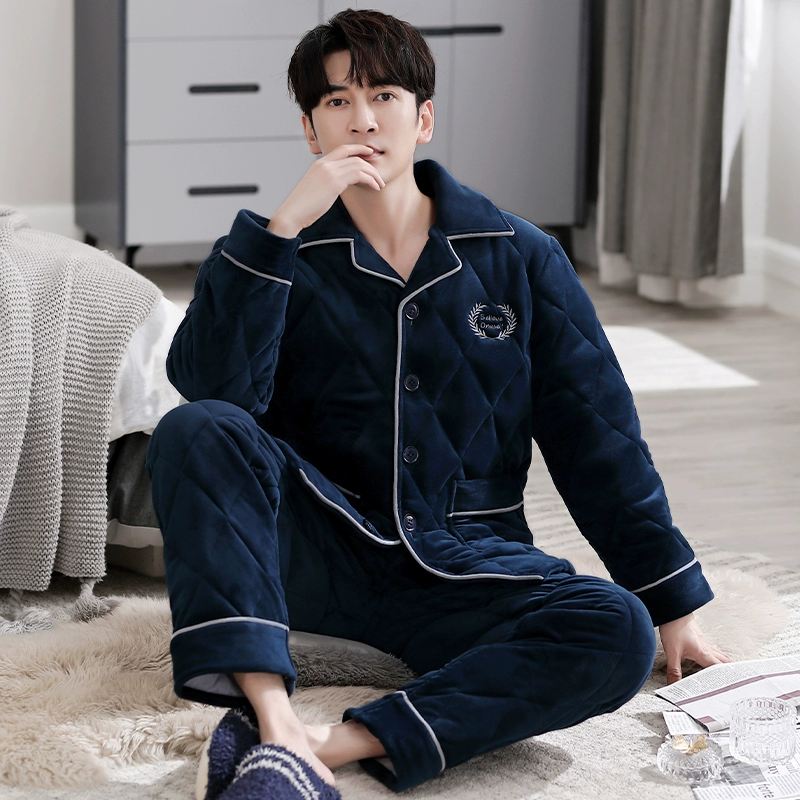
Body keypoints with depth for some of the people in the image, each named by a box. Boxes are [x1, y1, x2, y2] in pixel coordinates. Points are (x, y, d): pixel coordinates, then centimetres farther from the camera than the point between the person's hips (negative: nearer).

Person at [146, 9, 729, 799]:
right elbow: (211, 384, -17)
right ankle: (276, 721, -44)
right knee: (198, 431, -28)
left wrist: (674, 605, 7)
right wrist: (283, 227, -24)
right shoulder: (283, 253, 3)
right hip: (321, 549, -1)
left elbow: (597, 437, 8)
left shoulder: (517, 257, 6)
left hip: (462, 570, 1)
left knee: (617, 632, -29)